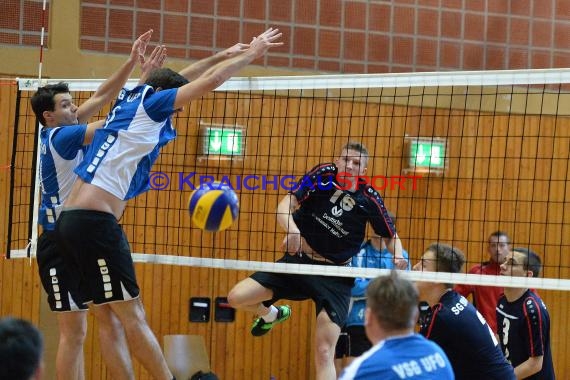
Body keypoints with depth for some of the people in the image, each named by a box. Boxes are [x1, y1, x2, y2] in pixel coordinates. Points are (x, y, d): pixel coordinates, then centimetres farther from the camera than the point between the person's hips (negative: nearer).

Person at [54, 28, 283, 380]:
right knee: (132, 315, -10)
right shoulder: (148, 101, -1)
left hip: (72, 220, 10)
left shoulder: (129, 105, 22)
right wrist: (252, 53, 11)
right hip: (94, 221, -10)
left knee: (111, 318, 10)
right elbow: (212, 80, 0)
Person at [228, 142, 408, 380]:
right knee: (237, 298, -11)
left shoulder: (369, 199, -5)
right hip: (298, 260, 2)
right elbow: (286, 205, -13)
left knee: (324, 354, -12)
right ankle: (272, 315, 25)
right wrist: (292, 230, -34)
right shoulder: (322, 174, -7)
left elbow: (391, 235, 7)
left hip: (335, 277, -2)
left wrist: (398, 255, -16)